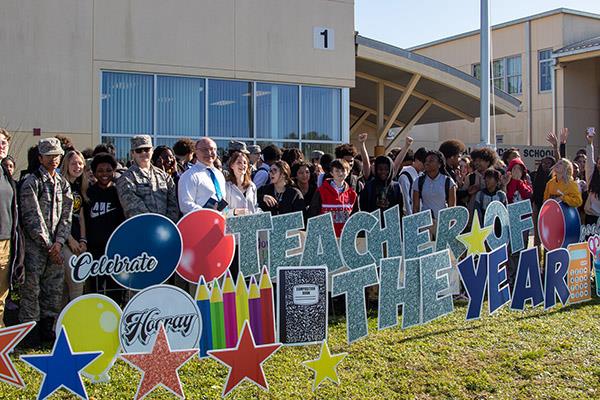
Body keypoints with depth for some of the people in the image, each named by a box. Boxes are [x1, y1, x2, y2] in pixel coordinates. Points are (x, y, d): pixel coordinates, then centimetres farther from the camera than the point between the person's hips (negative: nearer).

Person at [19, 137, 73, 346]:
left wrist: (58, 242, -6)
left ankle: (47, 329, 19)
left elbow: (66, 216, 8)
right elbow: (33, 218, -10)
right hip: (35, 244, -5)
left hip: (55, 245, 6)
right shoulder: (31, 183, -5)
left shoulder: (63, 183, 12)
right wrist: (48, 246, -12)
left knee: (55, 287, 8)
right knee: (31, 288, -4)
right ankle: (30, 331, 3)